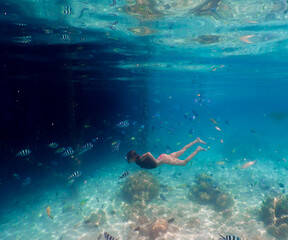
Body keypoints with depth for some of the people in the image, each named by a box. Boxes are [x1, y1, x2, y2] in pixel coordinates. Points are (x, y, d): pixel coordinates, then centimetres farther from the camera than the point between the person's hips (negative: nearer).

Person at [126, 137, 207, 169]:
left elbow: (148, 153, -36)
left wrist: (156, 161, -28)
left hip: (163, 159, -8)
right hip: (162, 157, 8)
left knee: (185, 163, 0)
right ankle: (197, 140, 18)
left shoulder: (140, 160, -21)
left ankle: (198, 150, 4)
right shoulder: (138, 160, 4)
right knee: (182, 150, 15)